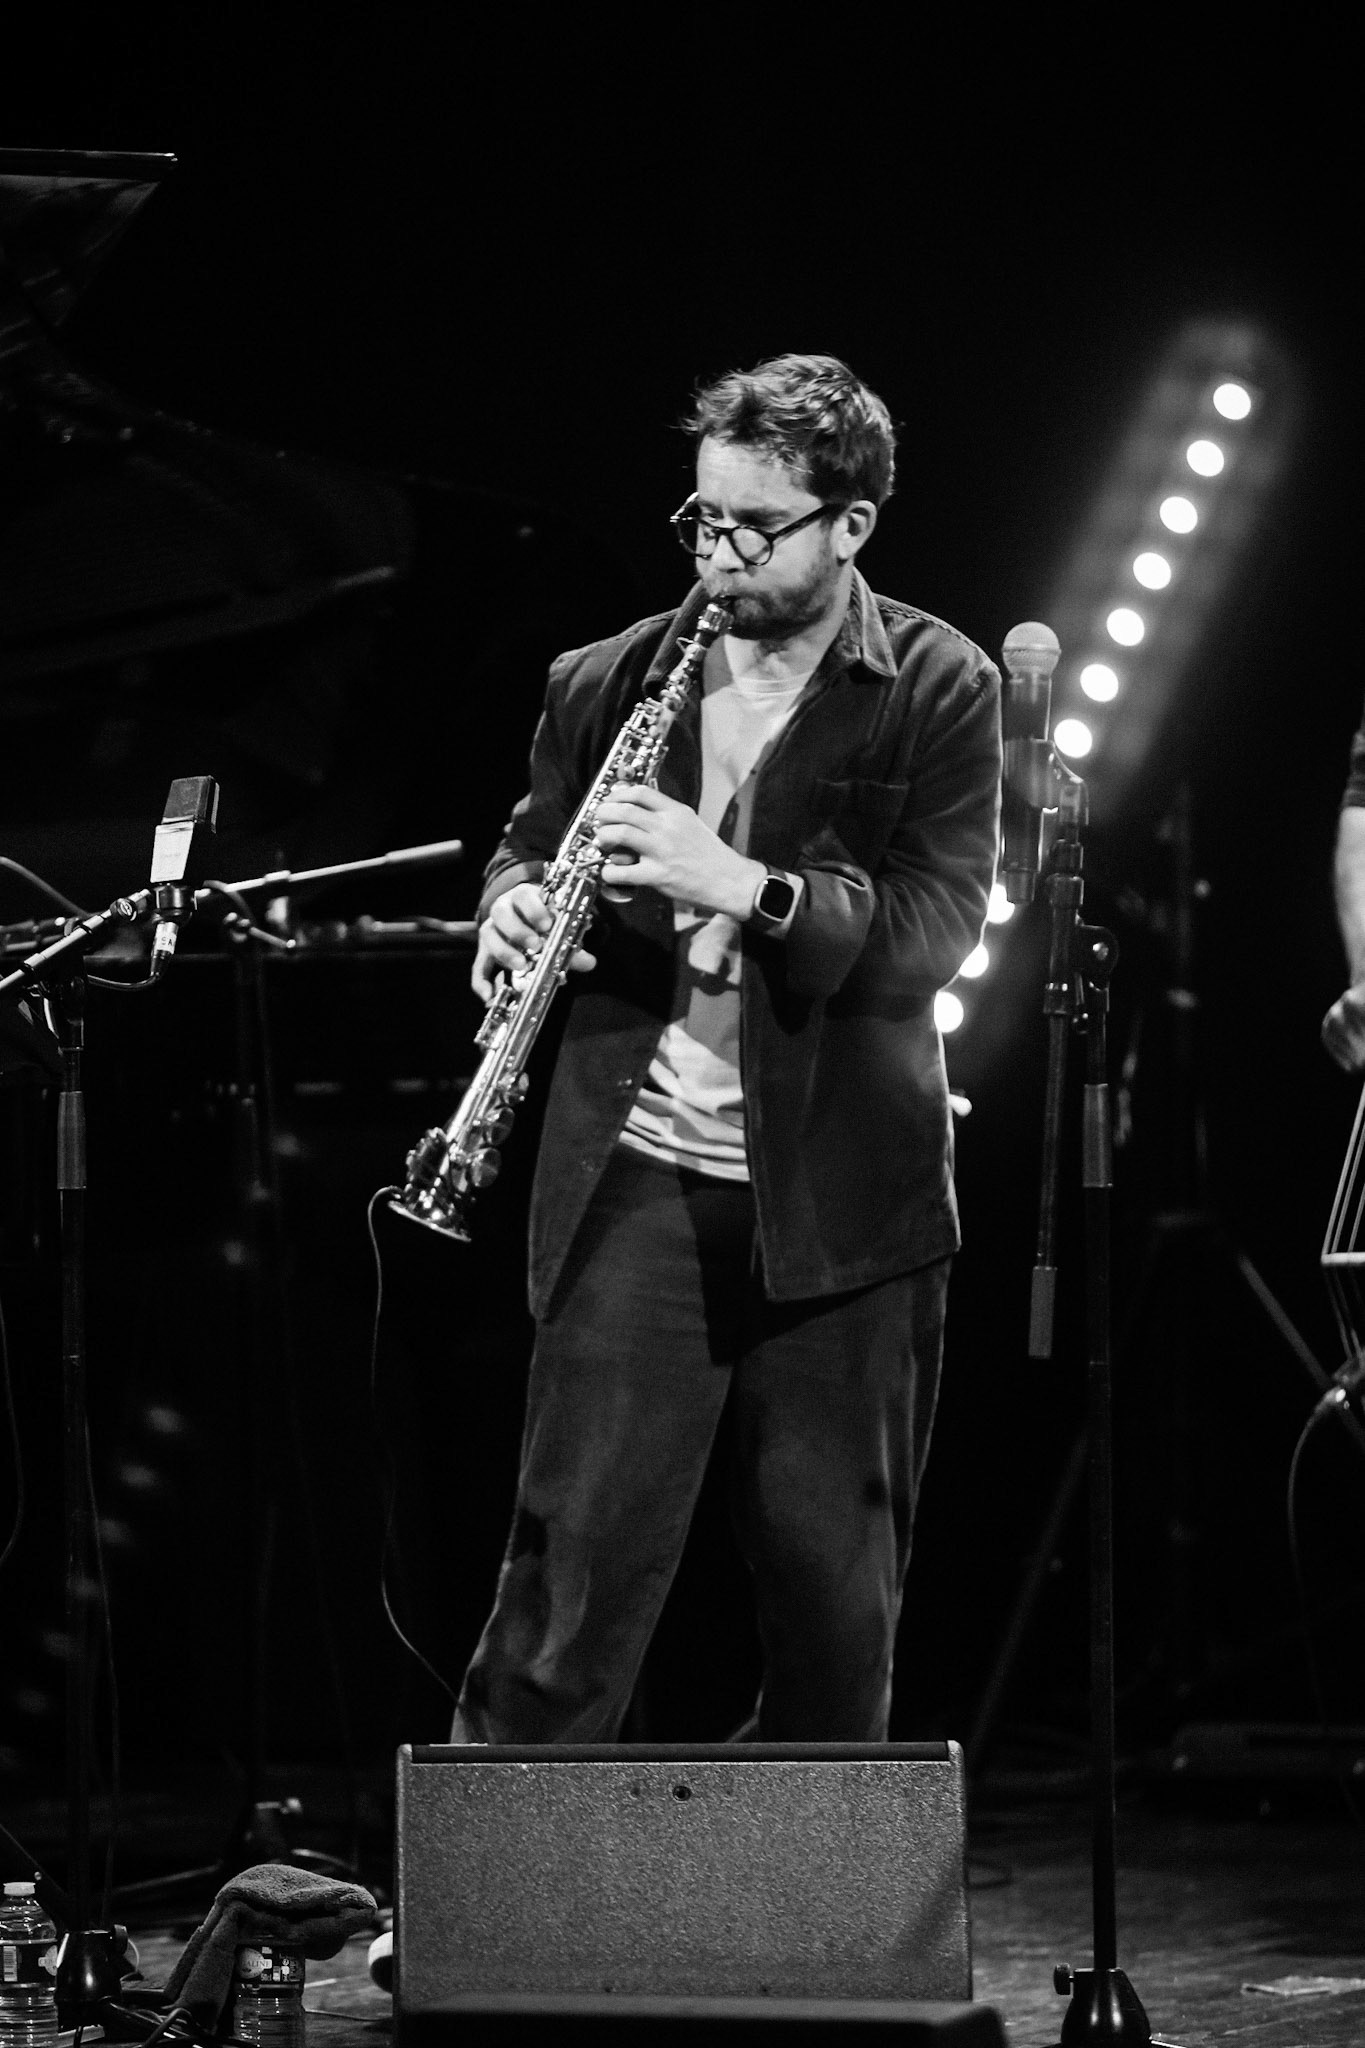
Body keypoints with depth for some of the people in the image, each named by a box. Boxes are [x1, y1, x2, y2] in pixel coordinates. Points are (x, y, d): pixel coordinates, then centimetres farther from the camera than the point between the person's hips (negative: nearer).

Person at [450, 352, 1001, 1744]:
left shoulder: (938, 693, -2)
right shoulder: (608, 683, 7)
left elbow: (931, 929, -11)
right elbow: (527, 845, 18)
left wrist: (744, 885, -25)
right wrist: (516, 904, -7)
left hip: (838, 1195, -1)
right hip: (639, 1173, 1)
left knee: (837, 1576, 8)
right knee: (580, 1549, -4)